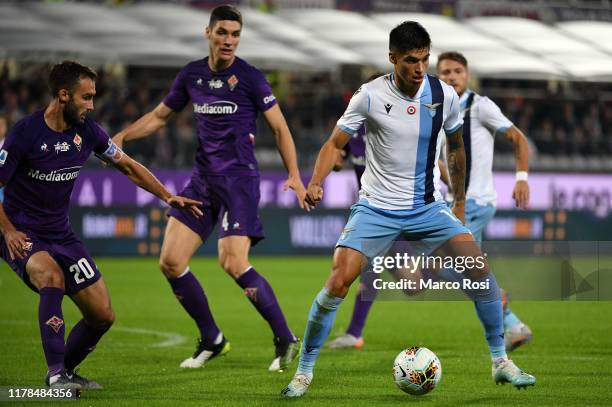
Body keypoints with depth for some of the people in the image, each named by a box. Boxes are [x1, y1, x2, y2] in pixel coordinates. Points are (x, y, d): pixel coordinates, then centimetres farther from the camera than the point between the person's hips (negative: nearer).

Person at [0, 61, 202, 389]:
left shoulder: (87, 131, -1)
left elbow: (129, 167, 13)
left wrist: (168, 197, 8)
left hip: (61, 235, 6)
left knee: (102, 315, 0)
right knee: (53, 277, -37)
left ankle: (65, 370, 26)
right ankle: (55, 375, -30)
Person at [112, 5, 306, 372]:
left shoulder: (250, 78, -7)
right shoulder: (191, 75, 8)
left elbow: (279, 127, -3)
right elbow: (160, 116, 21)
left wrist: (294, 175, -13)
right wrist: (121, 137, 7)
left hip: (239, 177, -6)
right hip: (203, 178, 6)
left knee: (234, 264, -21)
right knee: (171, 262, -1)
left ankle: (286, 340, -7)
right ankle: (212, 341, 14)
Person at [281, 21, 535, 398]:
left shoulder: (445, 95, -3)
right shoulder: (370, 96, -11)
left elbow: (456, 148, 13)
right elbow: (335, 144, -4)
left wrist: (460, 202, 20)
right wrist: (315, 183, -22)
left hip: (428, 208, 2)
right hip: (376, 208, -2)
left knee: (480, 268, -12)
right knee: (339, 282, -17)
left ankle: (501, 362, 2)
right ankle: (304, 371, -2)